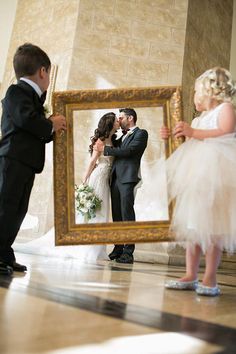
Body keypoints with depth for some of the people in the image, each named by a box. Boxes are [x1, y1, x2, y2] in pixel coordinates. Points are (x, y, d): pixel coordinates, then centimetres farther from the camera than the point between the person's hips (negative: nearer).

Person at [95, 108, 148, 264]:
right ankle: (118, 249, 13)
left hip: (127, 178, -8)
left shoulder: (141, 133, 1)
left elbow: (128, 151, -12)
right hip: (115, 178, 8)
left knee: (127, 214, -8)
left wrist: (105, 149, -9)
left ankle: (128, 252, -5)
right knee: (117, 215, 7)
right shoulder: (123, 136, 25)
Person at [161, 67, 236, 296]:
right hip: (195, 176, 8)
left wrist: (193, 132, -21)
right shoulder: (199, 119, 25)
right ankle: (190, 276, 8)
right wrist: (173, 137, 21)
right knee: (192, 227, 4)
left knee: (210, 228, -11)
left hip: (215, 176, -8)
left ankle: (210, 279, -6)